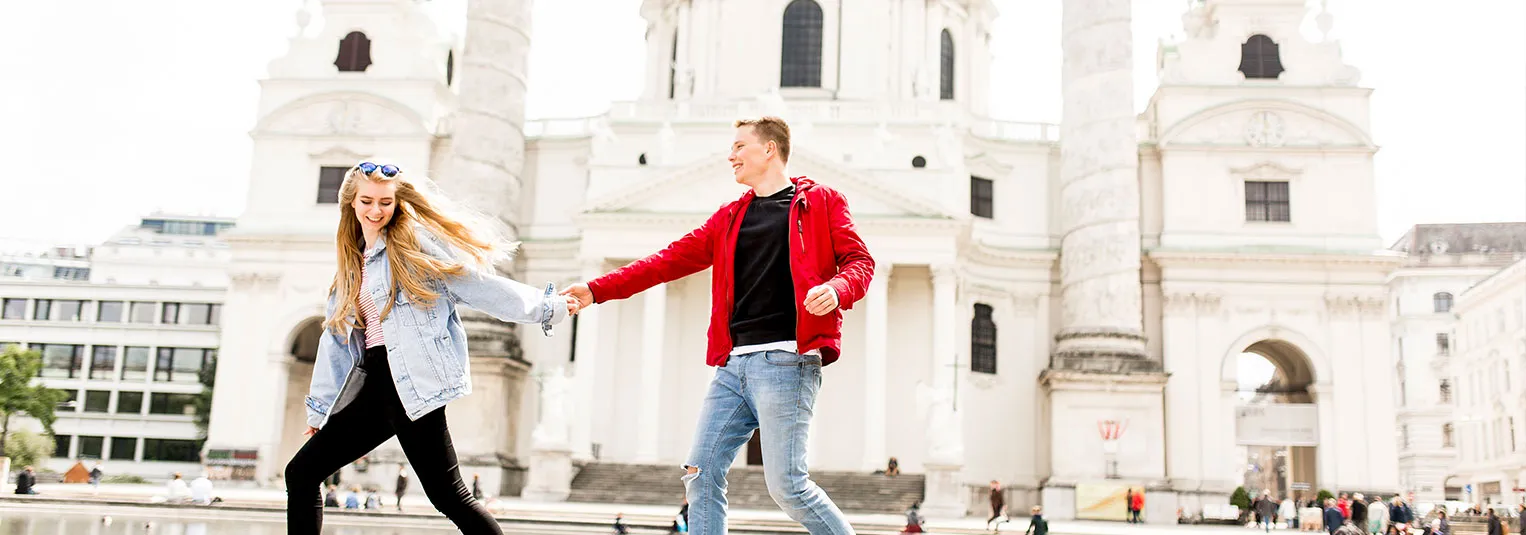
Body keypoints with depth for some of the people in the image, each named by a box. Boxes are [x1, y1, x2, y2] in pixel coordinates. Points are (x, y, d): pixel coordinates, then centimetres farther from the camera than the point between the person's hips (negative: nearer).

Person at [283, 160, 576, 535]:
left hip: (413, 381, -8)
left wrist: (548, 308, -6)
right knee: (301, 473, 7)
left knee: (449, 496, -12)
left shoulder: (414, 239, 0)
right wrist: (319, 409, 27)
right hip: (371, 381, 8)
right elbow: (336, 338, 25)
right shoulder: (352, 263, 22)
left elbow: (476, 283, -4)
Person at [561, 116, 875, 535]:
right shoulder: (730, 217, 21)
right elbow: (671, 259, 18)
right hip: (735, 363, 6)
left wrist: (836, 289, -22)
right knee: (701, 474, 2)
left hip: (786, 359, -6)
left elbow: (858, 260, 1)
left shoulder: (821, 202, 7)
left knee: (786, 482, -10)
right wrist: (597, 290, 12)